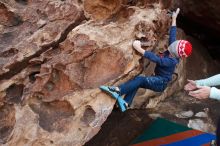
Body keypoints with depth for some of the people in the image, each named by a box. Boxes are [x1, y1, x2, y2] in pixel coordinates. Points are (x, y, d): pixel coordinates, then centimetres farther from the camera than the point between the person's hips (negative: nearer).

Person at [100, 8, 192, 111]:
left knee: (140, 79, -29)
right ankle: (126, 103, -15)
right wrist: (174, 19, 11)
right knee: (137, 83, -6)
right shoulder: (171, 52, -2)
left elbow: (156, 59, -38)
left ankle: (118, 91, -40)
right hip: (158, 80, 9)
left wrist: (139, 49, -43)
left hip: (161, 83, -9)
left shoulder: (171, 61, -26)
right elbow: (172, 35, 6)